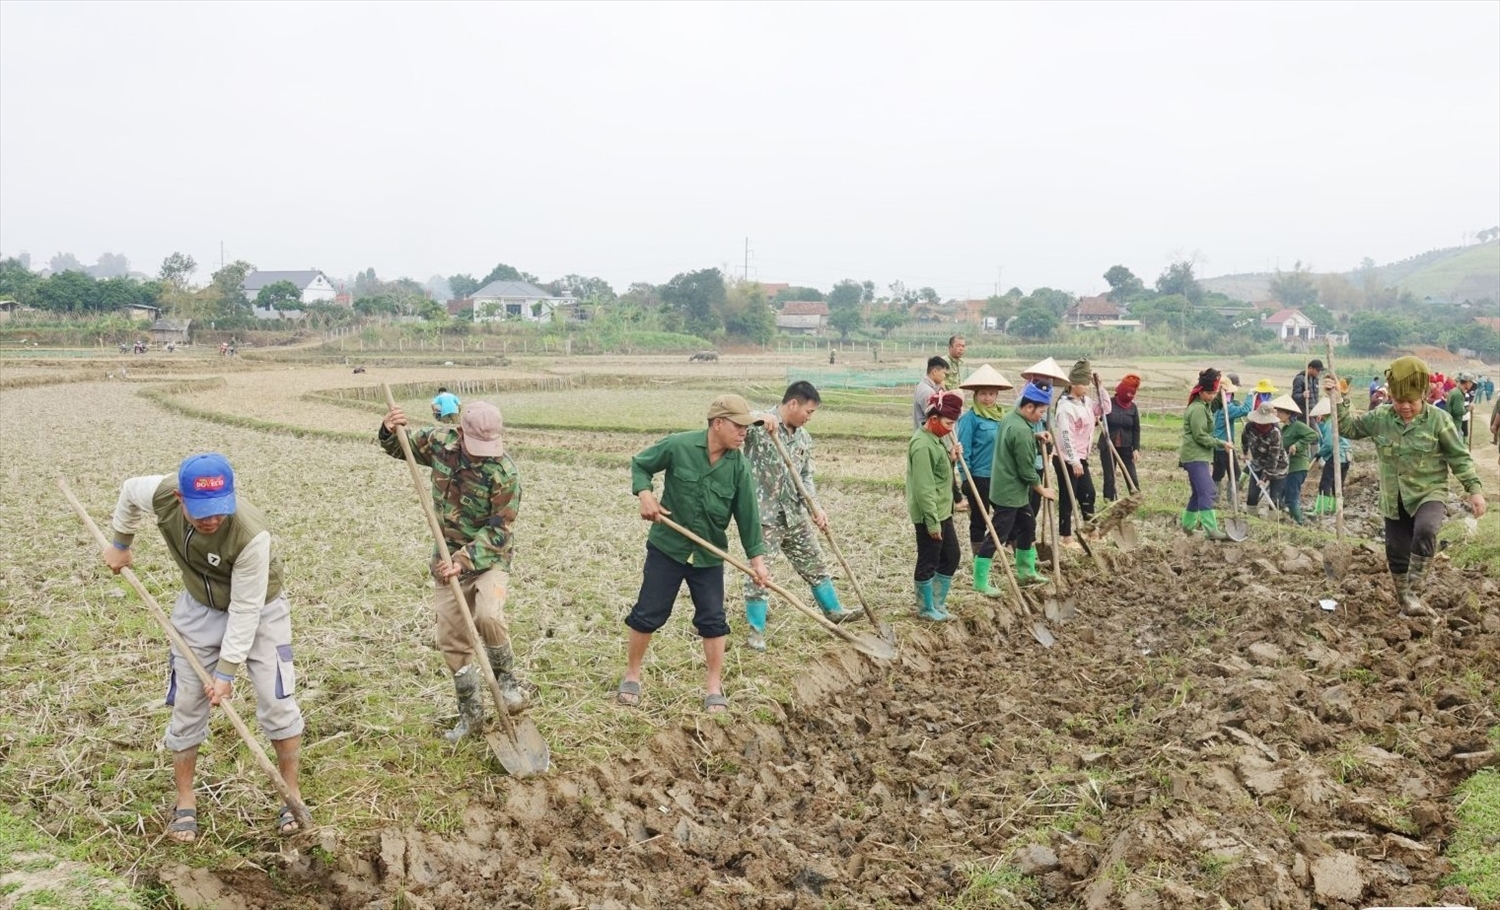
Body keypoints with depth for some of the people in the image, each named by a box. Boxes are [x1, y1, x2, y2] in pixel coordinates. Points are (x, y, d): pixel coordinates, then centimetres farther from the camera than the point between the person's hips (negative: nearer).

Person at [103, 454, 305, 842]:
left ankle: (291, 792, 14)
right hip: (200, 608, 4)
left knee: (276, 700, -4)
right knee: (187, 704, 5)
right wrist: (119, 543, 12)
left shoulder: (251, 534, -38)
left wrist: (227, 671, -23)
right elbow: (129, 490, 1)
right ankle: (185, 800, 22)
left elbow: (245, 610, -28)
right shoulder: (160, 494, -27)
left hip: (259, 610, -4)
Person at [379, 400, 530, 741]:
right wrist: (390, 431, -11)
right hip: (449, 559, 5)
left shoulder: (505, 471, -22)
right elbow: (399, 447, 11)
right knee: (452, 640, 8)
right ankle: (471, 713, 24)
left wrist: (464, 560, -28)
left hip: (489, 559, -5)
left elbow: (498, 531, -20)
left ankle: (506, 677, -1)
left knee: (488, 616, -30)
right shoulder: (439, 441, -7)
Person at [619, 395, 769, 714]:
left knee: (712, 619, 6)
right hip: (667, 546, -2)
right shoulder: (677, 446, -16)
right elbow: (640, 465, 0)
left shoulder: (739, 466, -8)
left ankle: (714, 685, 19)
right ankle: (632, 675, 23)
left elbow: (748, 515, -4)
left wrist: (756, 558, -5)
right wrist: (644, 493, -18)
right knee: (648, 613, 5)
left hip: (709, 555, 2)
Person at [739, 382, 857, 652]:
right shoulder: (759, 425, -12)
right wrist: (759, 415, -41)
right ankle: (756, 629, 13)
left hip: (795, 514, 7)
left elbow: (806, 476, 12)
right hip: (762, 513, -6)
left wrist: (816, 508, -2)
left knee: (814, 563, 18)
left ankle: (834, 610, 35)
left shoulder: (803, 437, 8)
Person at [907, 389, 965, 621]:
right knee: (928, 562, 4)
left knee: (951, 556, 17)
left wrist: (951, 458, 3)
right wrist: (932, 522, -23)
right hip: (929, 515, -10)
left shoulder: (935, 439, 9)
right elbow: (923, 489, -24)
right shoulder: (922, 445, -23)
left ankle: (937, 603, 28)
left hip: (943, 511, 10)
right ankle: (926, 608, 19)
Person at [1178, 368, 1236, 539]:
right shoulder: (1198, 409, -16)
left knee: (1199, 492, 17)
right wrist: (1222, 443, -14)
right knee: (1207, 492, -17)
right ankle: (1212, 530, -22)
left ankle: (1188, 524, 27)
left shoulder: (1202, 406, 15)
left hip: (1197, 456, 11)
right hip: (1195, 457, -11)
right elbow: (1201, 436, -19)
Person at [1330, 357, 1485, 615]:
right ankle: (1405, 601, 29)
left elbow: (1460, 457, -3)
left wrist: (1475, 489, -8)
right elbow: (1348, 428, 8)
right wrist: (1338, 402, -6)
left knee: (1425, 530, -33)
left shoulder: (1438, 419, -8)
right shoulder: (1378, 418, -1)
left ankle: (1414, 591, -21)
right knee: (1397, 553, 9)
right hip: (1394, 500, 4)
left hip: (1429, 493, -3)